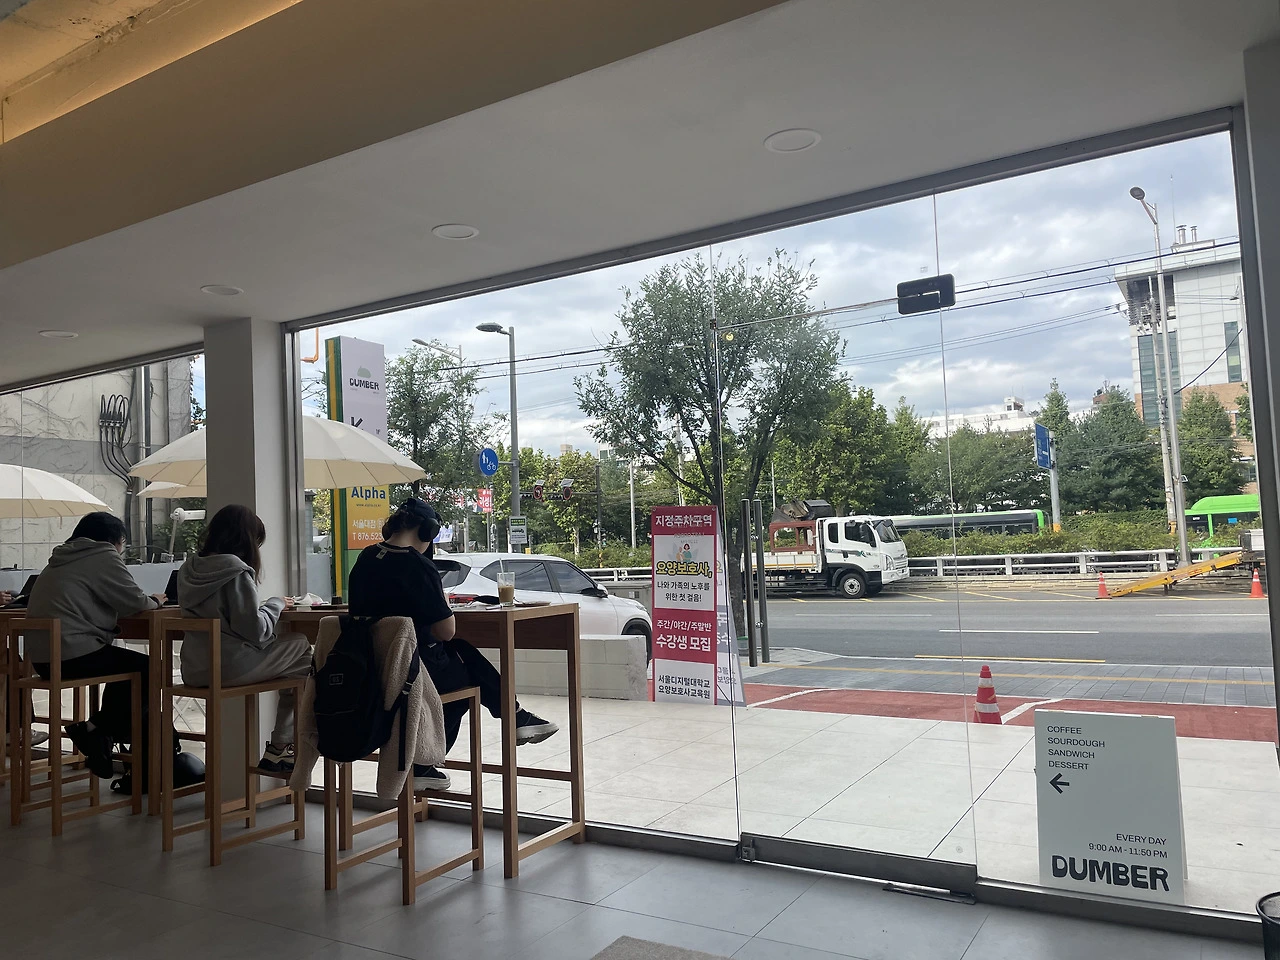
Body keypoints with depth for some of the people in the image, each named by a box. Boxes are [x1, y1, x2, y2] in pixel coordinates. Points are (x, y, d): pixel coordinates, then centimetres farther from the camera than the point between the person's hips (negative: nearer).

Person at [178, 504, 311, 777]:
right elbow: (255, 630, -17)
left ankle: (280, 747, 19)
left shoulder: (188, 570, 10)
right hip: (230, 669, -9)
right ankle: (278, 748, 10)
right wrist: (276, 604, 0)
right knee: (303, 648, 7)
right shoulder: (236, 572, -15)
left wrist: (271, 605, 17)